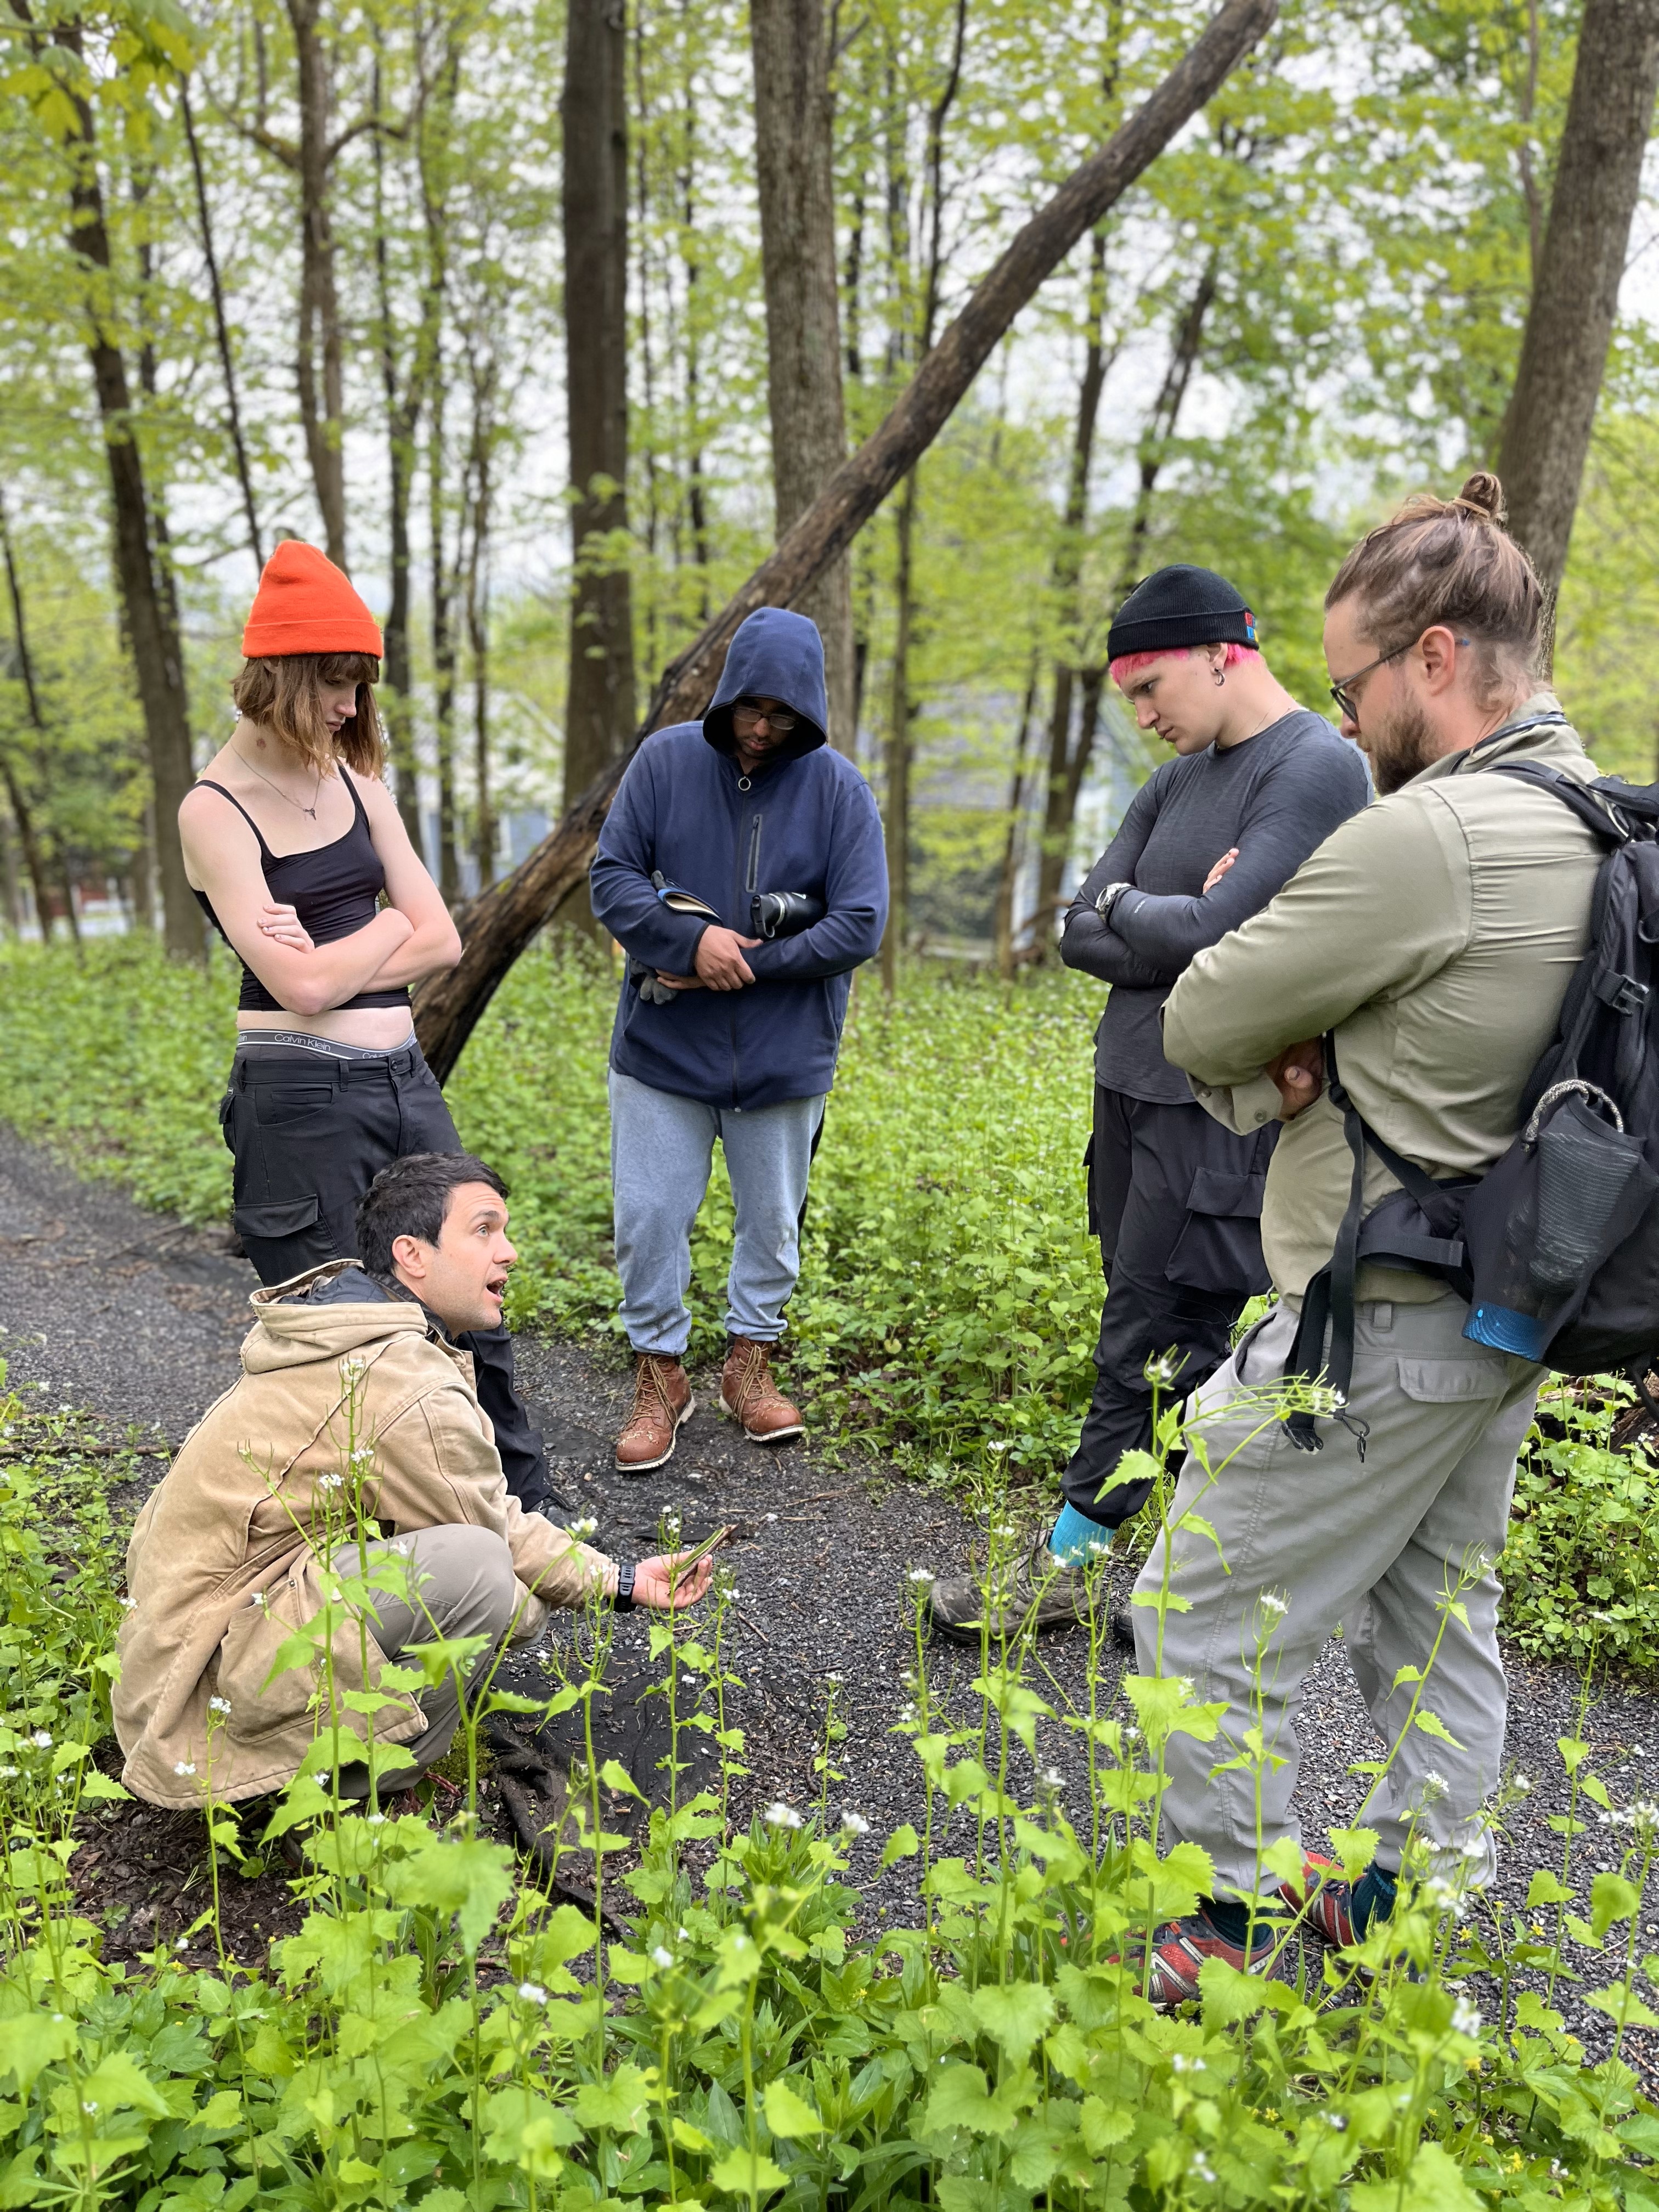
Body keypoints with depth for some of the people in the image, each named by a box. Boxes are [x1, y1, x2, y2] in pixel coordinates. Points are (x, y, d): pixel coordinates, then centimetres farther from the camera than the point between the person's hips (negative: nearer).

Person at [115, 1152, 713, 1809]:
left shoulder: (358, 1337, 8)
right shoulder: (416, 1396, -23)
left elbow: (490, 1515, 13)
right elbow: (485, 1545, -11)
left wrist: (620, 1580, 11)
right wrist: (530, 1611, 12)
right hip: (214, 1685, -10)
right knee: (476, 1568, -26)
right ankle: (356, 1795, -5)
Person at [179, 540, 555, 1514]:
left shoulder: (356, 779, 10)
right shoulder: (216, 810, -9)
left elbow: (444, 941, 4)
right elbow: (302, 985, -18)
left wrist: (331, 957, -10)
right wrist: (387, 926, -2)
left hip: (405, 1078, 6)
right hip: (300, 1095, -6)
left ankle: (524, 1504, 29)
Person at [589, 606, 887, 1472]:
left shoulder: (839, 789, -4)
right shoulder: (666, 759, -2)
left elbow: (859, 925, -8)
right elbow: (611, 877, -4)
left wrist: (748, 962, -16)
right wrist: (692, 939, -20)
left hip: (783, 1058, 0)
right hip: (661, 1048, 0)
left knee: (772, 1223, 13)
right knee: (648, 1220, 4)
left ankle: (750, 1358, 34)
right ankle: (659, 1373, 22)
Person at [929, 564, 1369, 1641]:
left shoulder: (1317, 767, -10)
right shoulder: (1180, 779, 15)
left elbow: (1212, 929, -21)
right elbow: (1081, 935, 7)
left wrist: (1126, 906, -2)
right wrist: (1173, 929, -10)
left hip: (1221, 1112, -8)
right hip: (1135, 1089, 9)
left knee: (1147, 1349, -2)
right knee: (1180, 1341, 13)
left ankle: (1066, 1566, 11)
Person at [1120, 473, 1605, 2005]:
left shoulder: (1427, 835, -25)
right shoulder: (1597, 817, 5)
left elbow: (1198, 1025, -18)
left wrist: (1264, 1059, 1)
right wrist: (1290, 1063, -8)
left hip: (1382, 1328, -9)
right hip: (1506, 1310, 10)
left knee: (1208, 1622, 5)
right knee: (1438, 1613, 22)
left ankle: (1227, 1933, 20)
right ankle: (1422, 1883, 38)